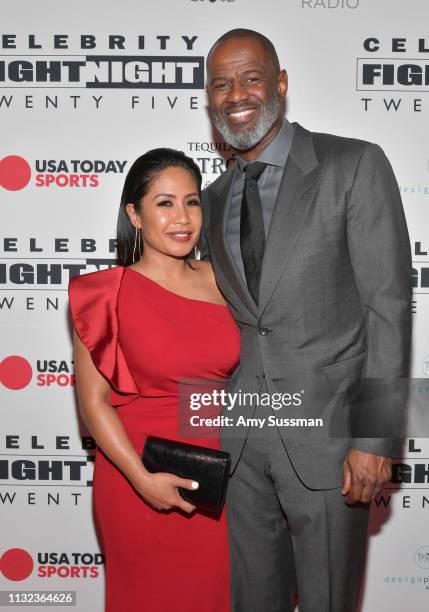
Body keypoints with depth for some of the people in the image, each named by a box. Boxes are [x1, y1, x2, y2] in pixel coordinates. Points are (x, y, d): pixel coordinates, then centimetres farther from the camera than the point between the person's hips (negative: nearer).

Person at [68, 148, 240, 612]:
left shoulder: (219, 281, 2)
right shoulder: (108, 294, -10)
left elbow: (236, 373, 10)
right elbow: (93, 400, -10)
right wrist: (142, 479, -17)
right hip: (140, 482, -3)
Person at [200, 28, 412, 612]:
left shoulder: (355, 166, -7)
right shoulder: (214, 199, 10)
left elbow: (389, 307, -11)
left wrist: (375, 437, -15)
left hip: (327, 433, -4)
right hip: (239, 437, 5)